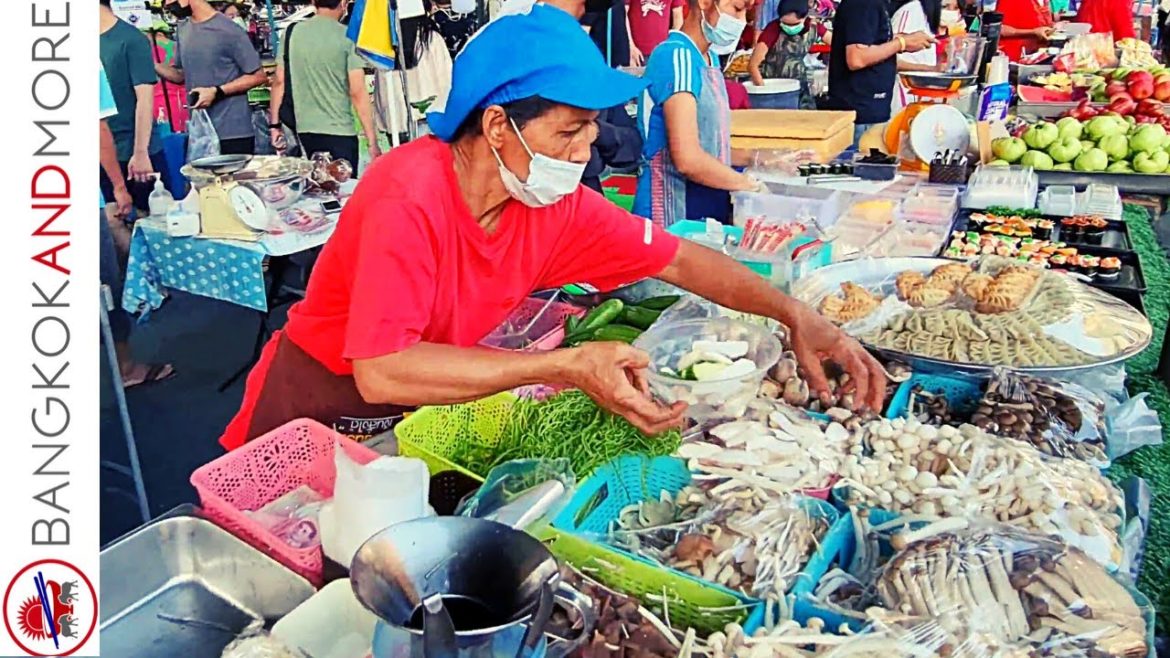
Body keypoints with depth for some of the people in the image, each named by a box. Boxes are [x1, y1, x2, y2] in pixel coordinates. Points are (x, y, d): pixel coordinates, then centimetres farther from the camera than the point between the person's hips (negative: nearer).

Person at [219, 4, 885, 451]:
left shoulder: (557, 204, -10)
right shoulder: (410, 194, -30)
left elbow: (680, 258, -2)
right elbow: (381, 372, -37)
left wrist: (797, 314, -14)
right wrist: (566, 367, -40)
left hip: (426, 411, 5)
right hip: (312, 421, -5)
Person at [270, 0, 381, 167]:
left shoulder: (292, 32, 4)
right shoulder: (348, 36, -7)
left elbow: (280, 81, 5)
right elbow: (358, 93, -12)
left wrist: (274, 124, 13)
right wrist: (372, 143, -10)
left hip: (305, 130, 4)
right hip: (339, 132, -4)